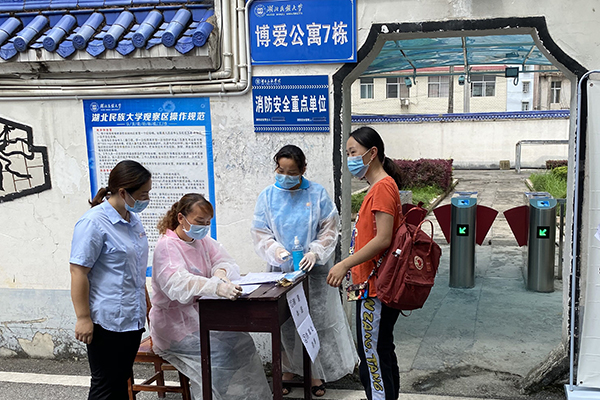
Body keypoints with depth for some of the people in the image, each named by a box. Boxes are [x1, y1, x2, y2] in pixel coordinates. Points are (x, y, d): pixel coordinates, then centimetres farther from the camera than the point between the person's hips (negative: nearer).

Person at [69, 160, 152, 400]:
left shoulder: (133, 220, 10)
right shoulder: (94, 223, -16)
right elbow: (78, 273, -17)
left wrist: (145, 307, 23)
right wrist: (83, 318, -18)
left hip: (132, 318, 8)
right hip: (107, 321, -8)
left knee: (122, 381, 15)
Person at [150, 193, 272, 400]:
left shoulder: (202, 240, 10)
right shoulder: (167, 247, -16)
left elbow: (227, 263, 2)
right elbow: (178, 283, -34)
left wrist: (221, 273, -24)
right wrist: (217, 287, -50)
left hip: (201, 314, 7)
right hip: (175, 326, -7)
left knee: (242, 342, -12)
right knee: (221, 352, -25)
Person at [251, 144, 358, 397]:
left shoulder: (317, 194, -3)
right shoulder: (268, 196, 1)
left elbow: (329, 229, -2)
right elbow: (260, 234, 0)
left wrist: (315, 252, -17)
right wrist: (275, 250, -19)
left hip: (313, 270, -1)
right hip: (282, 271, 1)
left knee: (317, 318, 5)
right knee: (285, 322, 7)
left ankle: (316, 372, 20)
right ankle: (289, 369, 24)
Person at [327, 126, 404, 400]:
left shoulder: (383, 187, -16)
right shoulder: (381, 186, 15)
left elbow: (383, 239, -23)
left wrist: (345, 264, -21)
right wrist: (354, 266, 17)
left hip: (375, 286, -10)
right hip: (378, 284, 10)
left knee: (372, 354, -3)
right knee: (382, 351, 18)